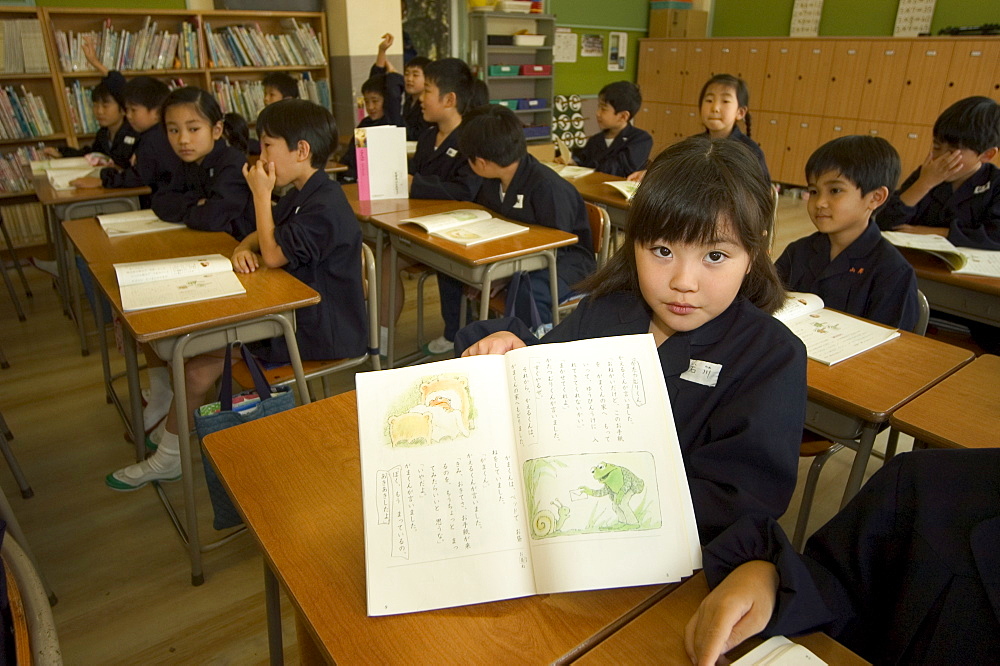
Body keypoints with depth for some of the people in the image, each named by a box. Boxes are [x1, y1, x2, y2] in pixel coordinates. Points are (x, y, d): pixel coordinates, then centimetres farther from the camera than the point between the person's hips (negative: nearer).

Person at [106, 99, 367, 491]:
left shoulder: (325, 206, -21)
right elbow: (260, 237, 17)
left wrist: (261, 193, -14)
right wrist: (242, 249, -7)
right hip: (298, 312, 10)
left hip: (323, 329, -9)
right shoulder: (299, 196, 12)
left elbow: (273, 255, -20)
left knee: (202, 346, -11)